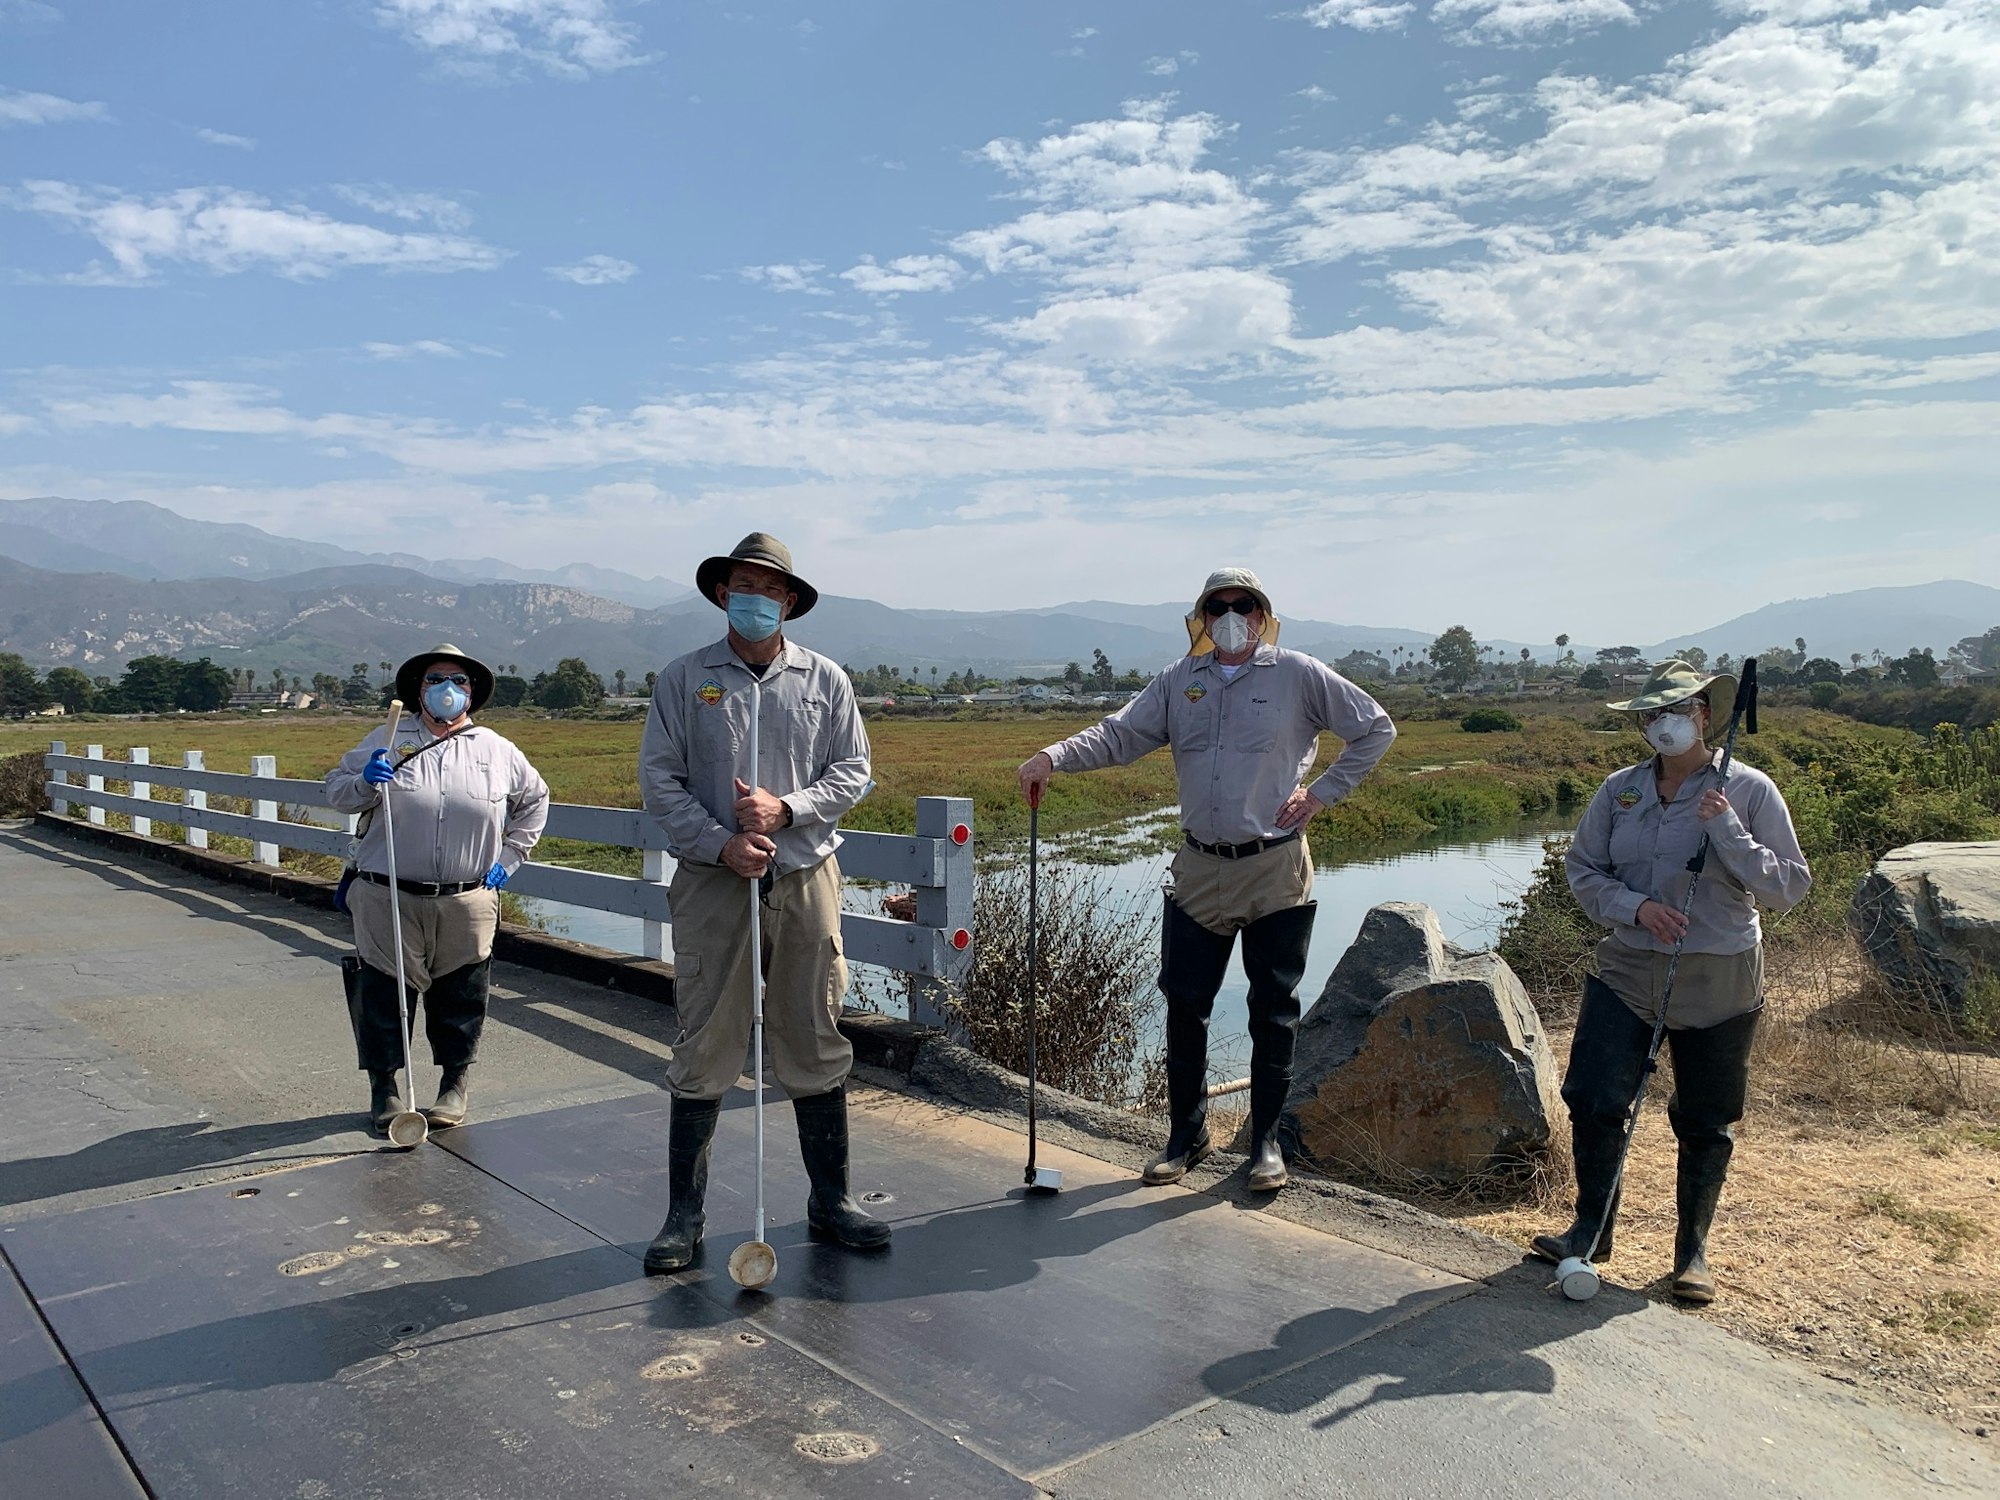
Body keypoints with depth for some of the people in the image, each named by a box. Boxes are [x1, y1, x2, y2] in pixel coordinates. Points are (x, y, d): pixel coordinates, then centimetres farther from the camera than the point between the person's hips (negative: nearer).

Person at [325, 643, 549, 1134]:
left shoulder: (497, 750, 9)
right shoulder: (386, 741, 5)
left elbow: (534, 800, 23)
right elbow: (335, 791, 9)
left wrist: (508, 858, 14)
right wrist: (366, 783, -13)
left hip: (467, 904, 1)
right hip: (388, 899, -1)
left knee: (459, 1000, 8)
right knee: (383, 996, 4)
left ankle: (455, 1087, 24)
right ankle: (385, 1087, 20)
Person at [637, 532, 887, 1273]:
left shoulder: (825, 680, 6)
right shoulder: (684, 678, 3)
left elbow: (853, 772, 5)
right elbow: (659, 779, 0)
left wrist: (785, 809, -12)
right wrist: (721, 844, -12)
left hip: (806, 880, 2)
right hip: (713, 883, -1)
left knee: (815, 1044, 9)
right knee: (704, 1050, 3)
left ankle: (830, 1199, 23)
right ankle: (684, 1215, 15)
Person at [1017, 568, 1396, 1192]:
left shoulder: (1298, 674, -2)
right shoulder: (1180, 682, 6)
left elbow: (1376, 727, 5)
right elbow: (1119, 734, -3)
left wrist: (1322, 793, -2)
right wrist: (1053, 756, -19)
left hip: (1276, 870, -2)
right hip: (1199, 870, 3)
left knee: (1273, 1011, 7)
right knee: (1184, 1005, 6)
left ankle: (1266, 1140, 22)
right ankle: (1186, 1134, 23)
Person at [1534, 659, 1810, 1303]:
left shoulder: (1748, 791, -7)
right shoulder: (1619, 790, 2)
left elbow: (1788, 887, -9)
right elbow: (1583, 870, 6)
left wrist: (1725, 828, -21)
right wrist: (1634, 906, -13)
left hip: (1718, 983, -2)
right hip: (1627, 971, 2)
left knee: (1706, 1122, 9)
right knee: (1592, 1098, -5)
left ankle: (1693, 1249, 28)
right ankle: (1592, 1228, 16)